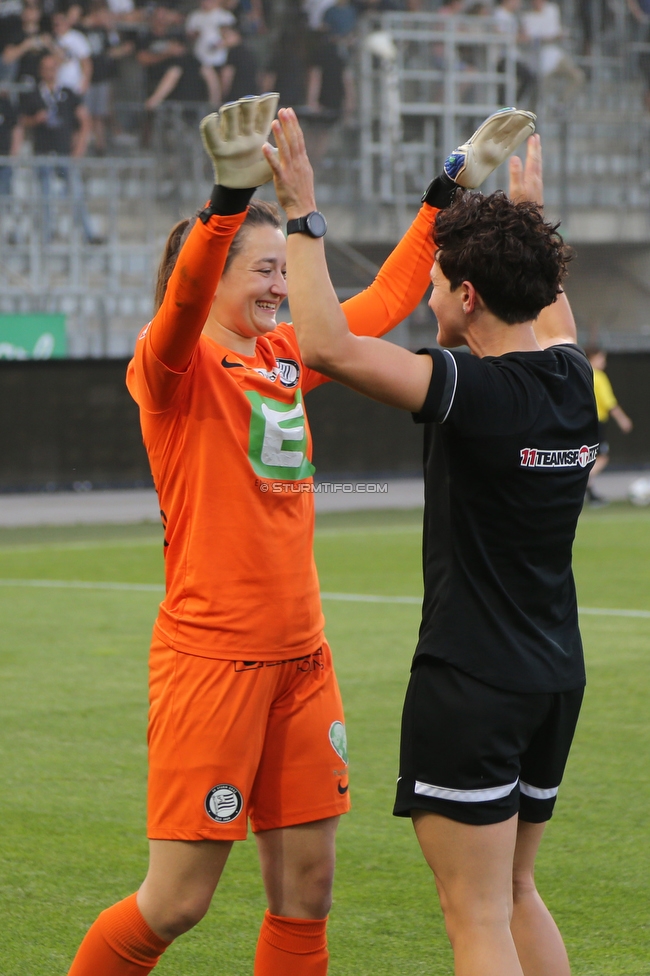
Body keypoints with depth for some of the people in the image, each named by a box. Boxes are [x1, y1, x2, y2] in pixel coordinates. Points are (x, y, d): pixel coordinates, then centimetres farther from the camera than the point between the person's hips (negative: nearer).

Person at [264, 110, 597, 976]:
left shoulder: (475, 391, -18)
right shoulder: (572, 384, 4)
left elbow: (327, 346, -24)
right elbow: (550, 313, 29)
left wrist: (302, 212, -18)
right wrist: (530, 214, 42)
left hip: (471, 679, -8)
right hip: (555, 673, 8)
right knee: (516, 893, 20)